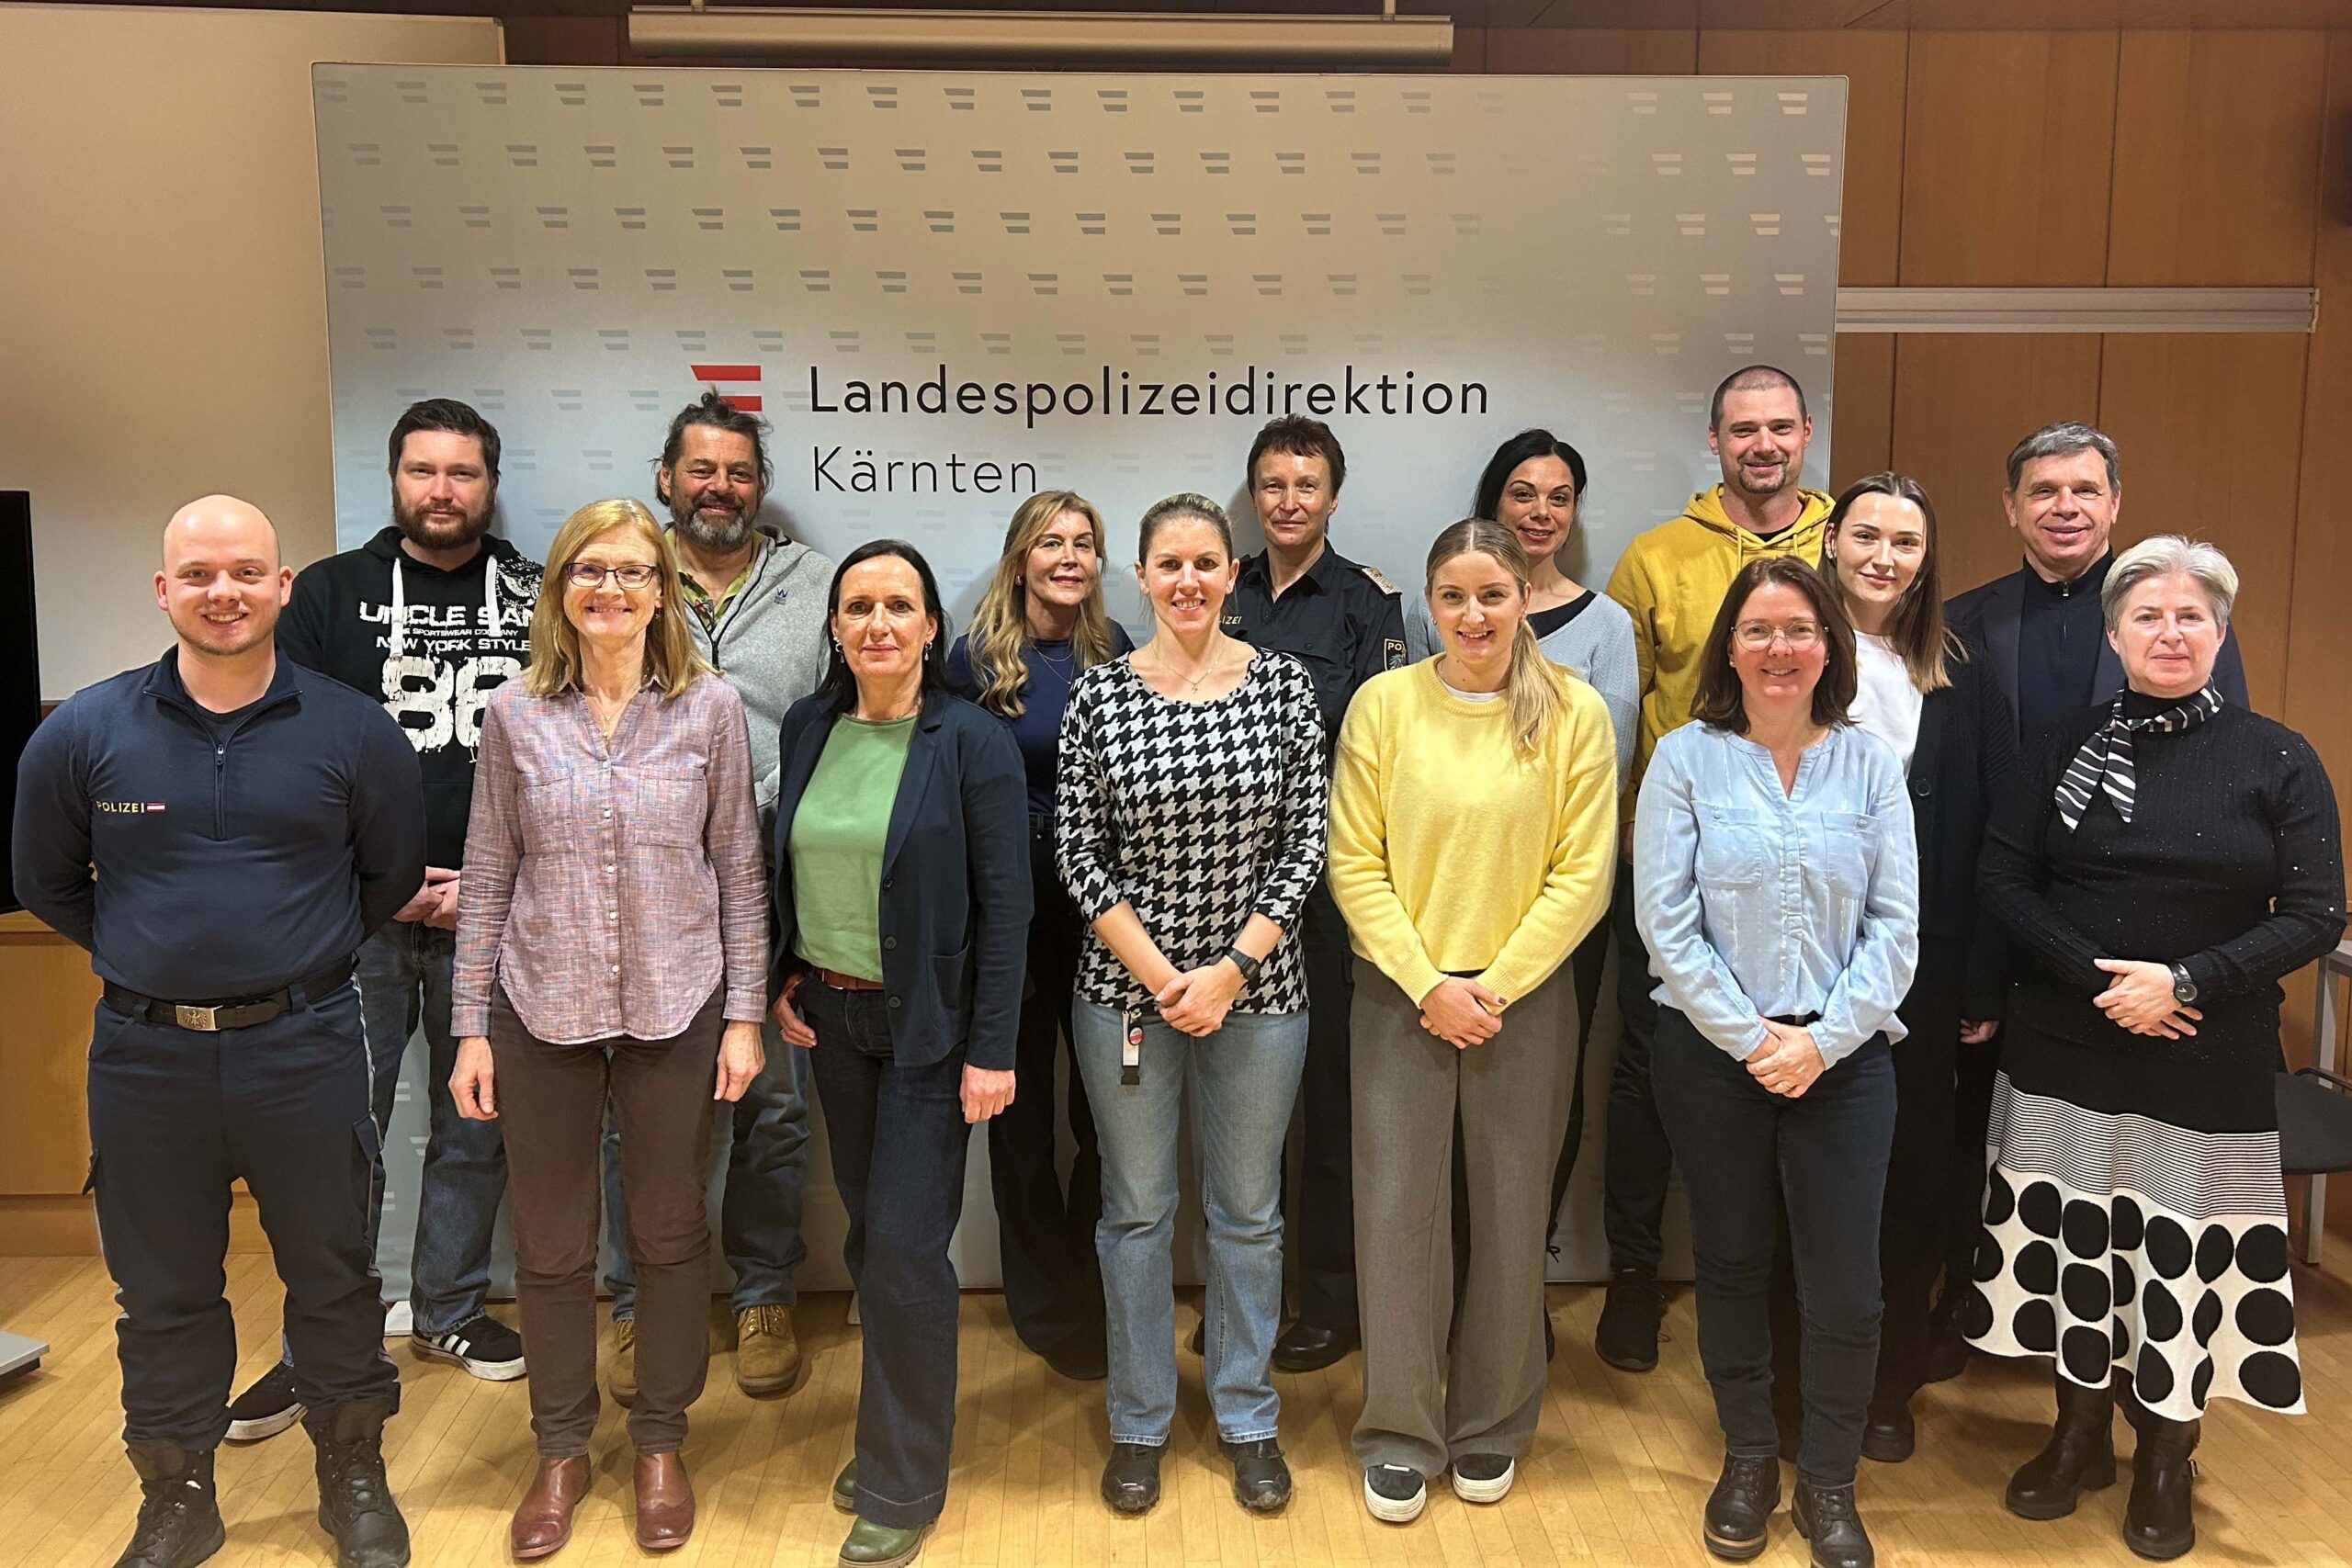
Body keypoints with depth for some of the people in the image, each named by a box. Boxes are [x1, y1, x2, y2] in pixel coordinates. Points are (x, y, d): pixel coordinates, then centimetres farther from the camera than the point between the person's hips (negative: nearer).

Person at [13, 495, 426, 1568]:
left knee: (333, 1276, 11)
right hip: (144, 1054, 1)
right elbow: (45, 881, 11)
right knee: (162, 1291, 14)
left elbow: (393, 874, 9)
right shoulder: (84, 733, -3)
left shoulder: (351, 731, -4)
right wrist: (153, 957, 11)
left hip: (304, 1047, -1)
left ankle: (354, 1478, 30)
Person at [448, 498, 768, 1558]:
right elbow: (487, 881, 3)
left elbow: (741, 872, 0)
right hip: (543, 1014, 1)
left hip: (675, 1013, -1)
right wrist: (471, 1030, 1)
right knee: (551, 1243, 12)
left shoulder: (710, 708, -3)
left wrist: (744, 1015, -3)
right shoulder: (515, 715, 0)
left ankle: (661, 1442, 31)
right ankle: (560, 1449, 32)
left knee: (670, 1234, 11)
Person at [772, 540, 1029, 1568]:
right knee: (866, 1236, 14)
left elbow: (1003, 903, -12)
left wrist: (991, 1050, -15)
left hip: (929, 1023, -5)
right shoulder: (808, 729, 3)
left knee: (905, 1246, -4)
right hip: (831, 1015, 5)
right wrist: (782, 980, 4)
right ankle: (890, 1435, 32)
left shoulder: (972, 742, -12)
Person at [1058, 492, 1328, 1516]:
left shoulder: (1284, 684, -2)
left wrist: (1232, 969, -11)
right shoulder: (1098, 693, -2)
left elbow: (1304, 845, -3)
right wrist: (1158, 974, -10)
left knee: (1248, 1211, 12)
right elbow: (1076, 854, -3)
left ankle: (1248, 1419, 30)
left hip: (1256, 986, 0)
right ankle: (1140, 1422, 29)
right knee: (1136, 1210, 11)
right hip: (1127, 986, 0)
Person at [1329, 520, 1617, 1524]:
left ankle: (1492, 1427, 29)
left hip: (1526, 997, 0)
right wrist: (1429, 986, -10)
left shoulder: (1575, 712, -3)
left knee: (1511, 1216, 9)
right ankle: (1400, 1436, 20)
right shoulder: (1384, 703, -3)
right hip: (1401, 996, 0)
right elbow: (1354, 864, -4)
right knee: (1397, 1209, 3)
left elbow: (1584, 875, -4)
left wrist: (1496, 987, -9)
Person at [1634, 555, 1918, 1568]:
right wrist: (1749, 1035, -11)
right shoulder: (1687, 759, -2)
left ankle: (1828, 1484, 24)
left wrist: (1822, 1039, -10)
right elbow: (1664, 921, -7)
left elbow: (1895, 924, -1)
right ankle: (1748, 1459, 33)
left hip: (1843, 1056, 1)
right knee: (1732, 1264, 12)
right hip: (1712, 1055, 0)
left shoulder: (1869, 764, 3)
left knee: (1845, 1286, 2)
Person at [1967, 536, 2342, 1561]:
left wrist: (2186, 982, -16)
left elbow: (2316, 916, -4)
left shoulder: (2277, 761, -1)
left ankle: (2165, 1462, 26)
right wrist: (2095, 977, -14)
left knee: (2185, 1260, 4)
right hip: (2069, 1052, 2)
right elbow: (2004, 880, -2)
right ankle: (2080, 1435, 30)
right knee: (2076, 1245, 9)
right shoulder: (2070, 744, 3)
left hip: (2209, 1066, -1)